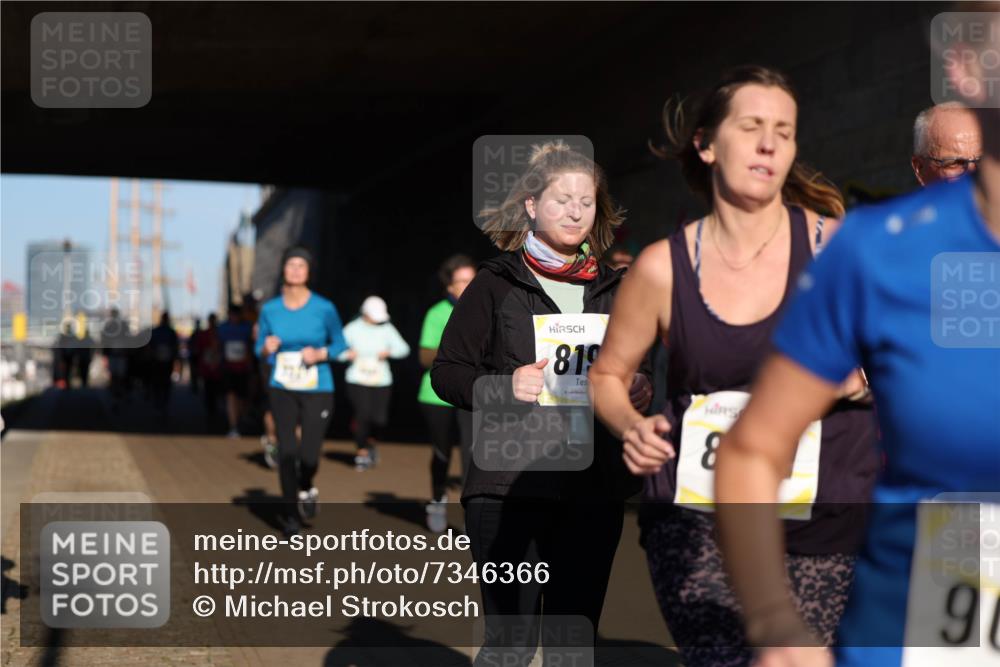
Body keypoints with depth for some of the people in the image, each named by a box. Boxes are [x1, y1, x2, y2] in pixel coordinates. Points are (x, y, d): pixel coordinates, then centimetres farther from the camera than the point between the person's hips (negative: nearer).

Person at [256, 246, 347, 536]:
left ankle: (306, 489, 27)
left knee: (309, 455, -9)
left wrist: (320, 354, -14)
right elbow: (259, 349, 9)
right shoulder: (269, 309, 0)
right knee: (287, 452, -3)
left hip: (317, 391, -1)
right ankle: (290, 513, 16)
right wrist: (266, 349, -14)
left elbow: (340, 344, 6)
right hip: (282, 390, 2)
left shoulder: (324, 309, -6)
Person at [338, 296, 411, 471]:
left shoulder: (386, 328, 4)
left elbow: (403, 349, 5)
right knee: (363, 415, -12)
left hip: (382, 382, 2)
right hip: (357, 381, -2)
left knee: (380, 419, -6)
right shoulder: (352, 329, 0)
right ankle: (362, 452, 9)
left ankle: (370, 442, 28)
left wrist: (389, 352, -13)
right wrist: (347, 354, -17)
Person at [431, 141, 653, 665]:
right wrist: (506, 387, -17)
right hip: (509, 485, -4)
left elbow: (638, 370, 26)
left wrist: (641, 391, 3)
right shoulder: (496, 283, 2)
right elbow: (446, 372, 1)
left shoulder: (614, 289, 15)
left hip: (596, 488, 4)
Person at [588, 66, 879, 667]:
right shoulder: (663, 267, -1)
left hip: (824, 521, 1)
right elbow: (608, 375, 13)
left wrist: (856, 379, -14)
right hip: (696, 515, 0)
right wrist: (632, 427, -8)